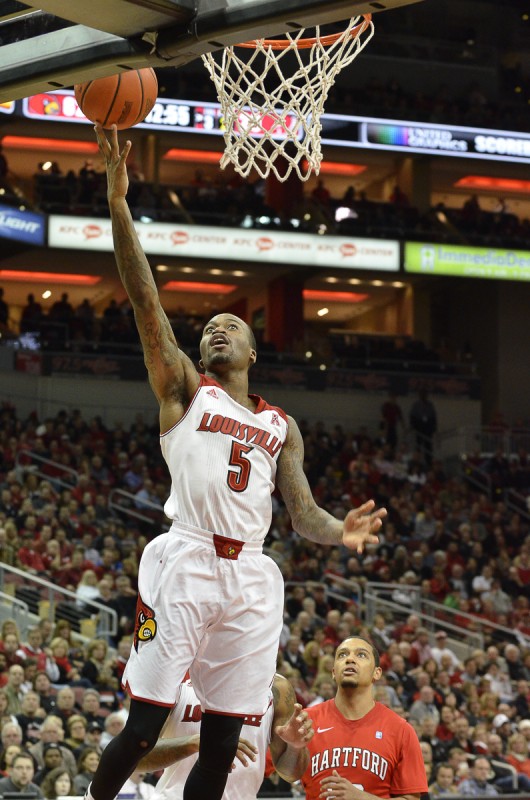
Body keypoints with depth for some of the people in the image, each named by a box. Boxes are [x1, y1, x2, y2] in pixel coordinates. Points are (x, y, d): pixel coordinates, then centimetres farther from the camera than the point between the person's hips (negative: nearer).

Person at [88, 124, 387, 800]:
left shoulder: (282, 426, 22)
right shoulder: (183, 389, 12)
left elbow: (302, 512, 16)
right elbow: (144, 299, 1)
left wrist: (340, 533, -9)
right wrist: (117, 201, -9)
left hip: (251, 578, 4)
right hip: (185, 561, -4)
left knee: (221, 744, 2)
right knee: (143, 726, -10)